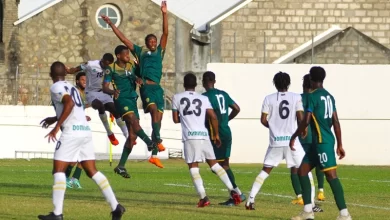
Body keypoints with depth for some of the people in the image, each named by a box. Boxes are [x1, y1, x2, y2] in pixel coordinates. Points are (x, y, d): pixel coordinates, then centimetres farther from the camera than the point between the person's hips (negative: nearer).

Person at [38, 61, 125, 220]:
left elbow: (69, 103, -20)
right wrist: (55, 119, 44)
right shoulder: (71, 87, 24)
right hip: (85, 131, 8)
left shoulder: (56, 87, -2)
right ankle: (115, 207, 7)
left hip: (72, 132, -8)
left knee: (58, 170, -4)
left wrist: (56, 127, -20)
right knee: (92, 171, 11)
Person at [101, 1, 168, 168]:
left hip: (157, 87, 3)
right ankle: (158, 140, -40)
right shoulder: (140, 52, 13)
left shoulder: (159, 52, 18)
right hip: (146, 87, -3)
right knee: (154, 110, -29)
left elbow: (165, 33, 9)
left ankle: (154, 155, 4)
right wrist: (111, 24, 12)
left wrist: (164, 14, 1)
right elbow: (123, 38, 13)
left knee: (158, 116, 0)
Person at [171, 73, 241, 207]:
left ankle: (203, 197, -13)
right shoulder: (203, 99, 10)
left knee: (193, 167, 1)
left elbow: (175, 119, 9)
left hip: (190, 136, -3)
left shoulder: (177, 98, 6)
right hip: (204, 135, 3)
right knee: (214, 164, 14)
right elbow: (213, 117, 2)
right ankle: (232, 190, 6)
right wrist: (216, 134, 13)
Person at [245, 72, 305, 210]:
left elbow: (263, 120, 0)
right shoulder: (296, 98, -2)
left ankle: (251, 200, 5)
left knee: (265, 171, 13)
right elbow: (301, 119, -7)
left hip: (275, 141, 2)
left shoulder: (269, 99, 2)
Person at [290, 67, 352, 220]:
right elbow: (336, 122, 13)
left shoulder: (313, 96, -11)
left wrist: (294, 137, -6)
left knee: (331, 175, -11)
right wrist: (340, 145, 15)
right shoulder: (329, 96, 13)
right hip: (317, 142, 9)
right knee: (302, 171, 14)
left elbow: (306, 121, -16)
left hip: (322, 141, -9)